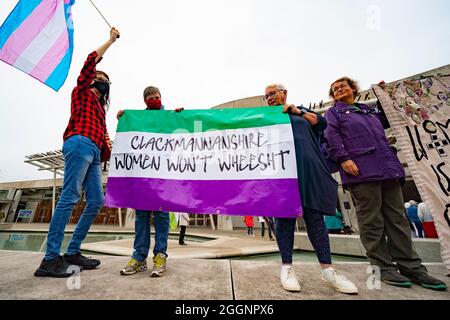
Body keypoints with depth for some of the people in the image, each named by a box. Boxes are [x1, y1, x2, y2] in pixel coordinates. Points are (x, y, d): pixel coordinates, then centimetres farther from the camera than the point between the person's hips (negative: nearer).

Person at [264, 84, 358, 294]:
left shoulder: (301, 111, 28)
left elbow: (321, 123, 13)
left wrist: (297, 110, 9)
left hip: (308, 169, 2)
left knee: (315, 215, -2)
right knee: (285, 215, -6)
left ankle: (327, 268, 5)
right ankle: (287, 267, 1)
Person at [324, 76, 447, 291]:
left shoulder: (370, 110, 29)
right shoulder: (334, 112, 12)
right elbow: (331, 136, -4)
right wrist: (343, 158, -18)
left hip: (388, 167, 6)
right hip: (361, 169, -5)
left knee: (397, 218, 6)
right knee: (372, 221, -5)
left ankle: (411, 267, 14)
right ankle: (383, 267, 5)